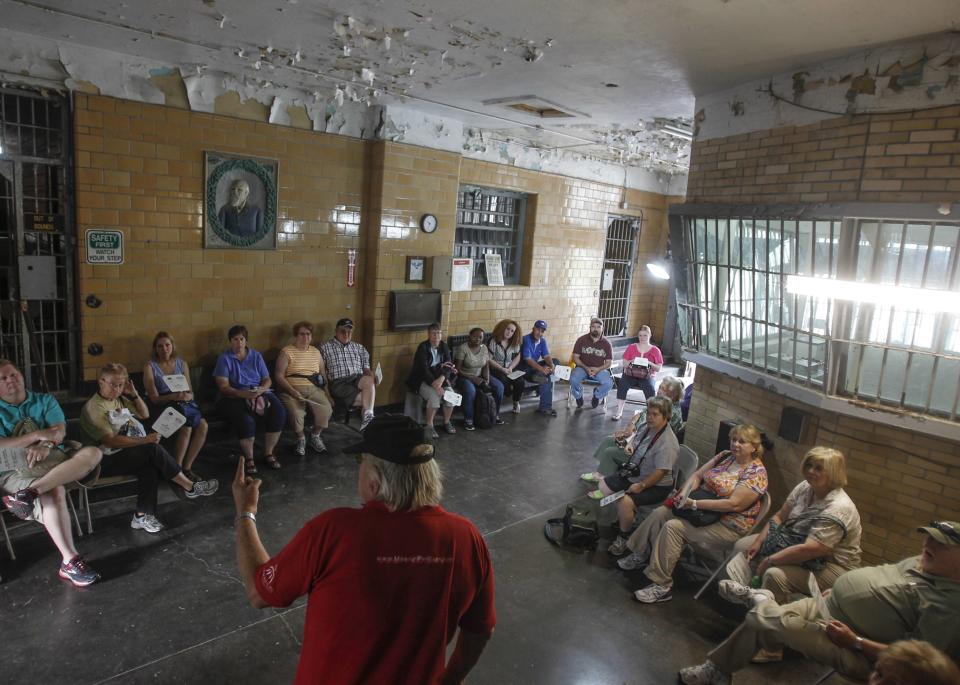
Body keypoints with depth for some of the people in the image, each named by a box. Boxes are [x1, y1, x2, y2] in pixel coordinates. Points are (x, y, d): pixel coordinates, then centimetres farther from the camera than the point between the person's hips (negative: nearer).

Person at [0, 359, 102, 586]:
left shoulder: (45, 401, 15)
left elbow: (59, 430, -1)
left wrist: (46, 445, -23)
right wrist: (38, 435, -15)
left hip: (53, 460, 4)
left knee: (92, 453, -27)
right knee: (54, 493, -35)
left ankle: (30, 492, -41)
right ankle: (69, 561, -37)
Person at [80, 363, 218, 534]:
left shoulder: (119, 399, 10)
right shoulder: (93, 408, -15)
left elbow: (145, 414, 19)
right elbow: (111, 441, -24)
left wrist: (134, 394, 3)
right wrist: (145, 440, -29)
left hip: (123, 454, 8)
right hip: (105, 462, -8)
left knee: (150, 467, -24)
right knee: (153, 449, -26)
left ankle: (142, 516, -21)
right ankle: (190, 487, -17)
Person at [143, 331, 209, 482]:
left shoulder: (182, 363, 14)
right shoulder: (150, 367, 2)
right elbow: (154, 398, -5)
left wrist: (187, 396, -13)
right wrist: (174, 397, -23)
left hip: (184, 404, 4)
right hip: (162, 407, -4)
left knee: (203, 425, -27)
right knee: (186, 427, -33)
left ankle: (187, 467, -15)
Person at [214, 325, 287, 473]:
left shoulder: (256, 356, 13)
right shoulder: (224, 358, 1)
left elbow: (267, 380, 10)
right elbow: (223, 386, -8)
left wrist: (261, 389, -14)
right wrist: (243, 394, -24)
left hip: (260, 393, 3)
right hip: (234, 397, -3)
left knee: (279, 412, -25)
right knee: (245, 419, -35)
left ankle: (269, 453, -9)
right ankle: (249, 458, -13)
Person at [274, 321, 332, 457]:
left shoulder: (316, 352, 16)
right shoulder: (286, 352, 0)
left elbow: (323, 373, 21)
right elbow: (279, 375, -7)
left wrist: (327, 392, 9)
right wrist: (292, 391, -19)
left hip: (314, 389, 4)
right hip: (292, 389, -4)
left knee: (326, 409, -23)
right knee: (296, 412, -32)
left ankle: (315, 436, 7)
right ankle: (301, 439, 0)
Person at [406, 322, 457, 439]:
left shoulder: (444, 347, 5)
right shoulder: (423, 347, -10)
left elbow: (448, 365, -5)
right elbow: (423, 369, -20)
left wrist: (442, 378, -26)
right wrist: (435, 385, -30)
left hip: (440, 378, 4)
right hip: (422, 380, -4)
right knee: (434, 396, -32)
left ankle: (447, 422, 3)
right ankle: (429, 425, -14)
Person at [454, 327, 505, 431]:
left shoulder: (484, 348, 1)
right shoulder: (462, 348, -16)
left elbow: (486, 367, 3)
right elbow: (457, 369, -16)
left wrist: (487, 380, -16)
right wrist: (473, 378, -22)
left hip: (479, 376, 6)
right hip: (464, 377, -5)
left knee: (499, 386, -15)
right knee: (470, 390, -38)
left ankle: (496, 414, 4)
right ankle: (468, 420, -19)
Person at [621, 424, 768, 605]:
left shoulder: (756, 473, -18)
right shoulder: (725, 456, 5)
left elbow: (734, 504, -26)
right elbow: (697, 475, 6)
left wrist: (695, 504, -25)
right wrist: (684, 493, -15)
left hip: (729, 526, -8)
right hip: (705, 508, 8)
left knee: (673, 527, -23)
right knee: (659, 513, -3)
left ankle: (662, 586, -17)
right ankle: (642, 555, 16)